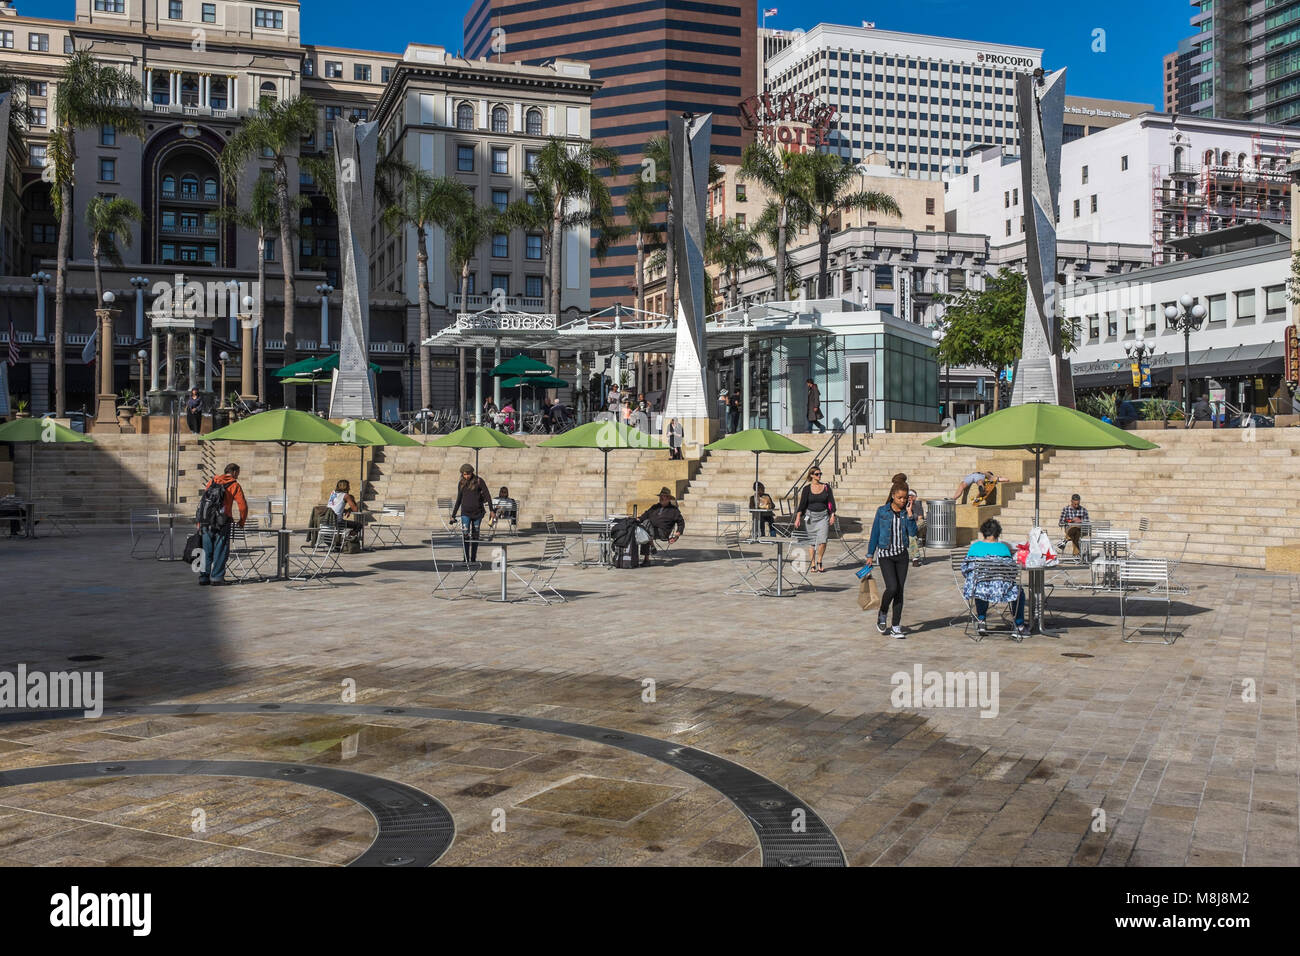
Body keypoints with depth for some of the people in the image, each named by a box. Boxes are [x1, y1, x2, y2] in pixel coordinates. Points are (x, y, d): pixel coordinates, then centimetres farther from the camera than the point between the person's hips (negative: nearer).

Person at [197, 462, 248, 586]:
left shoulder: (212, 482, 15)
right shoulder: (234, 485, 3)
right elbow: (243, 506, -3)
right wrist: (241, 522, 11)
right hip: (222, 523, -4)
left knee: (207, 550, 12)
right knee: (220, 551, 3)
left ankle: (204, 576, 13)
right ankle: (216, 577, 1)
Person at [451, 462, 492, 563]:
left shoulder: (479, 481, -2)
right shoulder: (461, 483, 6)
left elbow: (487, 495, -4)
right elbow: (458, 500, 14)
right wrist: (453, 515, 15)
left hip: (478, 512, -1)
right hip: (465, 513, 1)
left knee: (475, 536, 6)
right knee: (465, 535, -13)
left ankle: (473, 559, 15)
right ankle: (466, 559, -13)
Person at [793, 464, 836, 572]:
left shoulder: (826, 487, 5)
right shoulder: (807, 488, 1)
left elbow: (831, 502, 5)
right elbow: (802, 503, -1)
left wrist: (832, 515, -5)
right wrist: (798, 517, -10)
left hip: (823, 516, 0)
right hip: (810, 516, 0)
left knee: (822, 540, -11)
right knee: (811, 541, 1)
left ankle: (819, 562, 7)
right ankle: (813, 565, 9)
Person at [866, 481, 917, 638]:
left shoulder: (906, 513, 2)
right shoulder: (882, 511, -2)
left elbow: (913, 532, -10)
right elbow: (875, 533, 3)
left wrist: (909, 516, -19)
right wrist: (870, 555, 4)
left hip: (902, 555, 3)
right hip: (885, 555, -3)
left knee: (900, 590, 1)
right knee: (892, 587, -16)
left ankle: (896, 628, 8)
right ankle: (882, 616, 11)